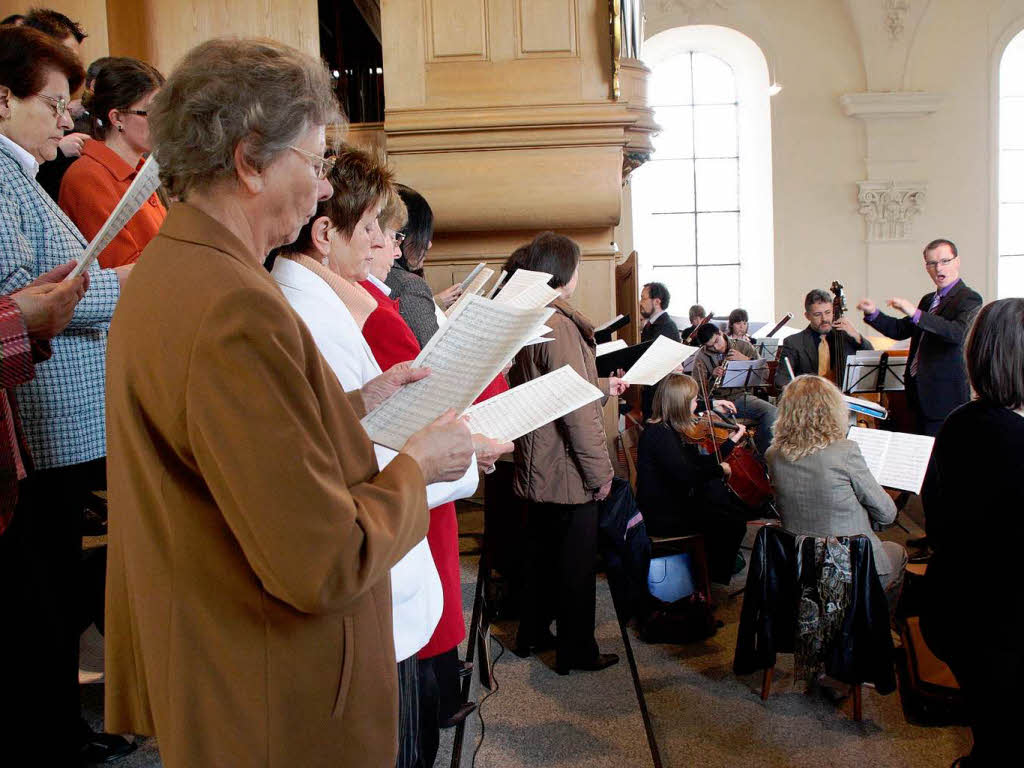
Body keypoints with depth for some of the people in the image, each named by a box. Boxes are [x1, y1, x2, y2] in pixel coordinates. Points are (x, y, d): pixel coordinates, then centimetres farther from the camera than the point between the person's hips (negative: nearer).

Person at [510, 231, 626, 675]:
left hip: (536, 467, 9)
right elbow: (577, 408, -24)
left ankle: (533, 633, 36)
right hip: (568, 471, -9)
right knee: (576, 563, 6)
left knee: (541, 551, 22)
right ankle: (575, 651, 19)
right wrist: (600, 471, -17)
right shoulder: (558, 325, -22)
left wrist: (603, 386, 28)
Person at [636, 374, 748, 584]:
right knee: (733, 523, -9)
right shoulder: (659, 434, -21)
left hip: (673, 502, 10)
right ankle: (714, 576, 10)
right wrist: (719, 469, -15)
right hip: (662, 517, -10)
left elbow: (701, 463, 12)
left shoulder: (672, 430, 8)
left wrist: (732, 440, 14)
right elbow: (687, 476, -30)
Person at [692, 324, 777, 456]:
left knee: (771, 412, -25)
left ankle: (763, 454, -8)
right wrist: (713, 376, -21)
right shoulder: (701, 358, 1)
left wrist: (746, 359, -15)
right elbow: (699, 391, -3)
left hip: (741, 396, 2)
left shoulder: (742, 346, 5)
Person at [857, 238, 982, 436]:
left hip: (944, 397, -8)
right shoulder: (928, 300, 18)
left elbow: (959, 332, -26)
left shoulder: (969, 299, -8)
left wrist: (916, 314, -33)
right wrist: (874, 314, 0)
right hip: (921, 395, 8)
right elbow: (901, 329, 16)